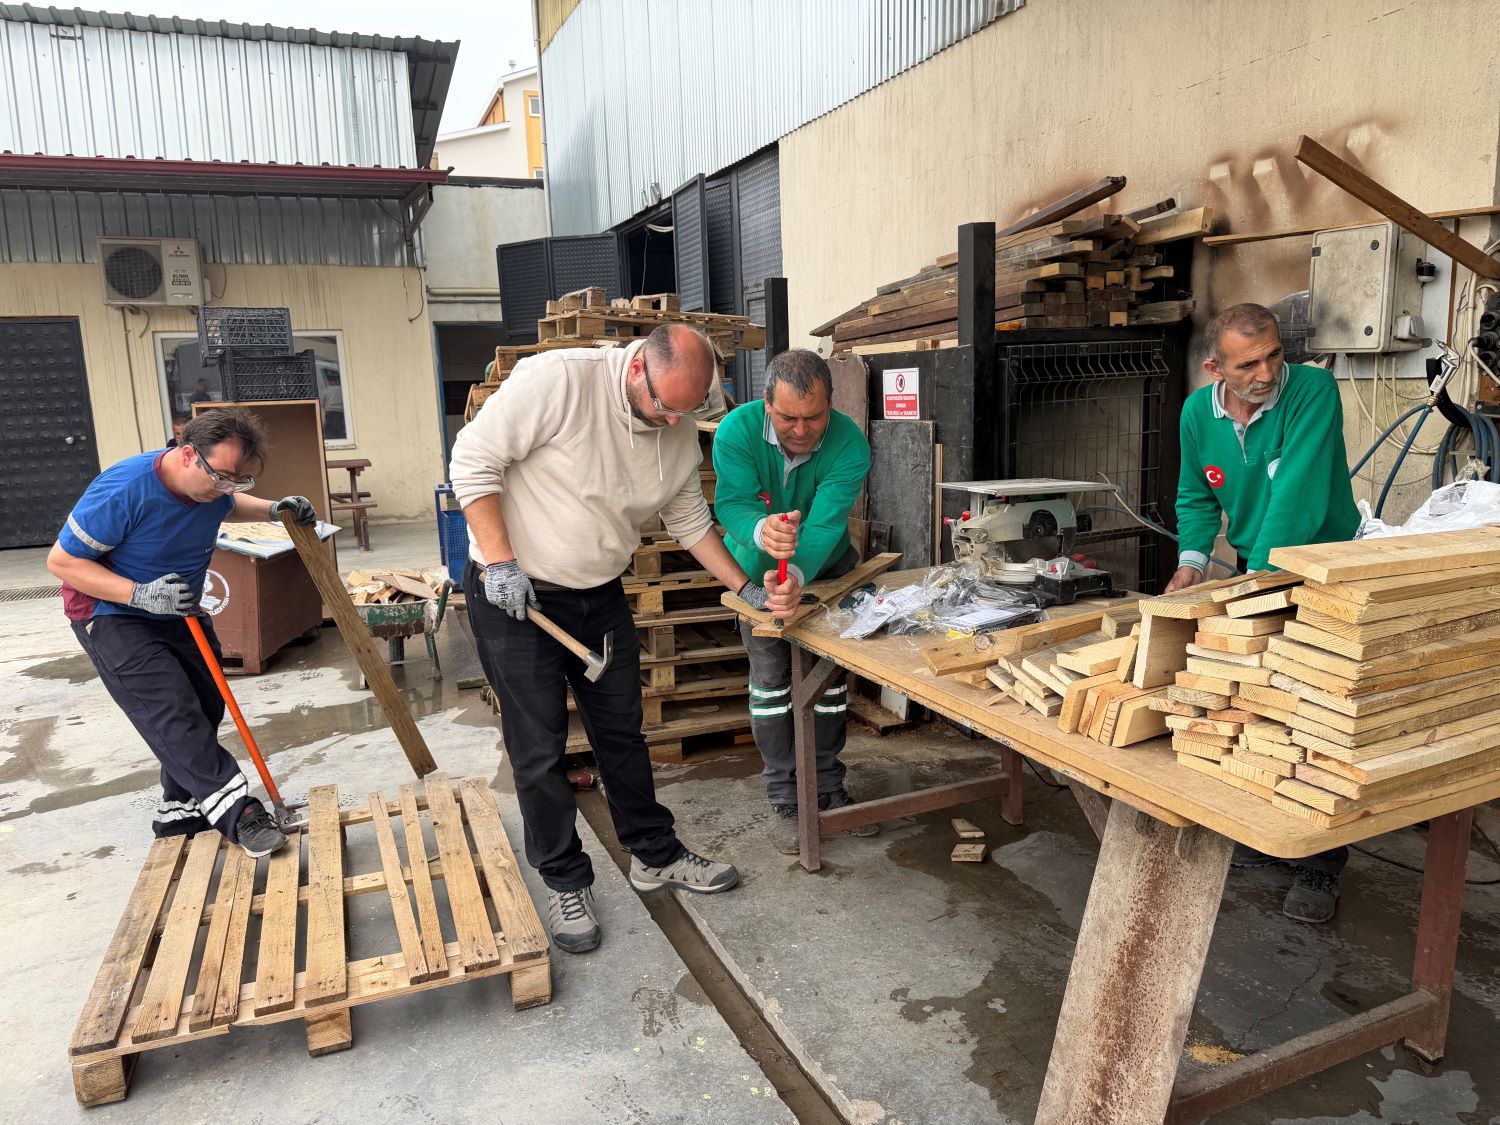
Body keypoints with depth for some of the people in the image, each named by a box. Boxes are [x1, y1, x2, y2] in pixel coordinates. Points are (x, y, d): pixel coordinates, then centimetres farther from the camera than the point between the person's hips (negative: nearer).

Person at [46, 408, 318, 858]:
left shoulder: (214, 485, -11)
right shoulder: (124, 490, -32)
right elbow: (62, 561, -22)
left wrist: (273, 509, -5)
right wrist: (141, 595, -35)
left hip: (181, 614, 7)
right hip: (113, 616, -7)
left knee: (206, 709, 8)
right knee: (173, 713, -20)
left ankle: (181, 813, 24)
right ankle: (236, 812, -20)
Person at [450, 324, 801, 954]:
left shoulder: (681, 430, -4)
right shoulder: (557, 380, -25)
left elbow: (690, 520, 7)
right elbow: (474, 461, -20)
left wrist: (747, 589, -1)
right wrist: (500, 563, -23)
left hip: (601, 596, 6)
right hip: (514, 594, -5)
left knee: (622, 734, 16)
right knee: (539, 750, 3)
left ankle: (654, 855, 34)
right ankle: (566, 883, 22)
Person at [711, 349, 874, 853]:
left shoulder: (849, 444, -29)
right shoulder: (737, 430, -27)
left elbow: (825, 524, -38)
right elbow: (733, 503, -37)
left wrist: (796, 574, -57)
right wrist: (761, 531, -60)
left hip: (826, 565, 1)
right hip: (757, 567, -1)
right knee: (770, 678, -3)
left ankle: (828, 787, 22)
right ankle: (784, 799, 9)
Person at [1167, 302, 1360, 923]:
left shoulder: (1313, 390, -23)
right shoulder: (1198, 412, -5)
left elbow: (1298, 494, -31)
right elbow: (1196, 496, 10)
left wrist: (1257, 578, -33)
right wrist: (1192, 558, -2)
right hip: (1254, 568, 5)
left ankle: (1321, 867, 10)